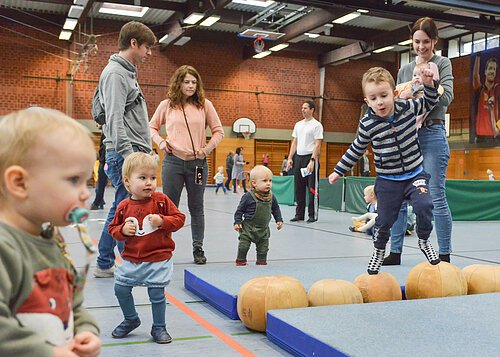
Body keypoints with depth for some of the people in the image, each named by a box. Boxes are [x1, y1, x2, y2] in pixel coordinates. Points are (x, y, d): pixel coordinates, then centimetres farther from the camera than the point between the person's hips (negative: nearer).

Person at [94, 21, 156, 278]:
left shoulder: (127, 72, 22)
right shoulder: (115, 73, -10)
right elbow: (114, 119, -19)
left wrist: (144, 152, 22)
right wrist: (128, 154, -24)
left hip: (133, 153, 10)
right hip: (124, 154, -10)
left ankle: (104, 265, 22)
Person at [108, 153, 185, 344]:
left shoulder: (161, 200, -8)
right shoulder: (124, 206, -2)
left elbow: (179, 218, -5)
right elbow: (113, 229, 9)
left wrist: (162, 221, -20)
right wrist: (123, 230, -12)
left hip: (158, 259, -3)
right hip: (131, 259, 3)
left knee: (157, 294, 3)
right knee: (120, 288, 9)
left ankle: (159, 327, 25)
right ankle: (131, 319, 35)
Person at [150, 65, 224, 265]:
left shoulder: (205, 105, 2)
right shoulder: (167, 105, 3)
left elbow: (218, 131, 8)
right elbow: (152, 127, 16)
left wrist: (208, 148, -5)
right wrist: (160, 142, 0)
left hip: (198, 162, 1)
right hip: (173, 161, 0)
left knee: (196, 207, 9)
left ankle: (198, 249, 18)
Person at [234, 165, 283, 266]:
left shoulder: (271, 197, -3)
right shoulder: (248, 196, -17)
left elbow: (276, 209, 14)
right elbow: (240, 210, -9)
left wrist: (279, 220, 8)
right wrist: (237, 222, -11)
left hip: (263, 229, 4)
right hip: (248, 227, -4)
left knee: (263, 246, 10)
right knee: (244, 245, 1)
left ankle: (261, 261, 27)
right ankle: (241, 260, 20)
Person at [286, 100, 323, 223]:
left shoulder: (316, 125, -6)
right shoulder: (298, 124, 15)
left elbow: (318, 145, -12)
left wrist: (312, 161, -21)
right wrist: (290, 158, 8)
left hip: (311, 158, -7)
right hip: (299, 158, 7)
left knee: (312, 188, -3)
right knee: (299, 188, 9)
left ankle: (313, 215, 3)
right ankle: (299, 214, 16)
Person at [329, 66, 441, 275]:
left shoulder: (408, 108, -7)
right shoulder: (368, 124, -12)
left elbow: (429, 103, 14)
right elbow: (356, 149, 3)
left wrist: (429, 83, -6)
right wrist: (339, 171, 8)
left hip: (415, 173, 1)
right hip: (387, 181, -1)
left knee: (424, 205, -22)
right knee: (384, 220, 1)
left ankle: (423, 241, 6)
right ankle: (378, 252, 31)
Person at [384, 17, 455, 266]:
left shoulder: (442, 63, 5)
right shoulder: (404, 70, 16)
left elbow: (446, 97, -8)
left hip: (432, 134, -4)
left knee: (436, 198, -4)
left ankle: (444, 255, 5)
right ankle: (395, 251, 11)